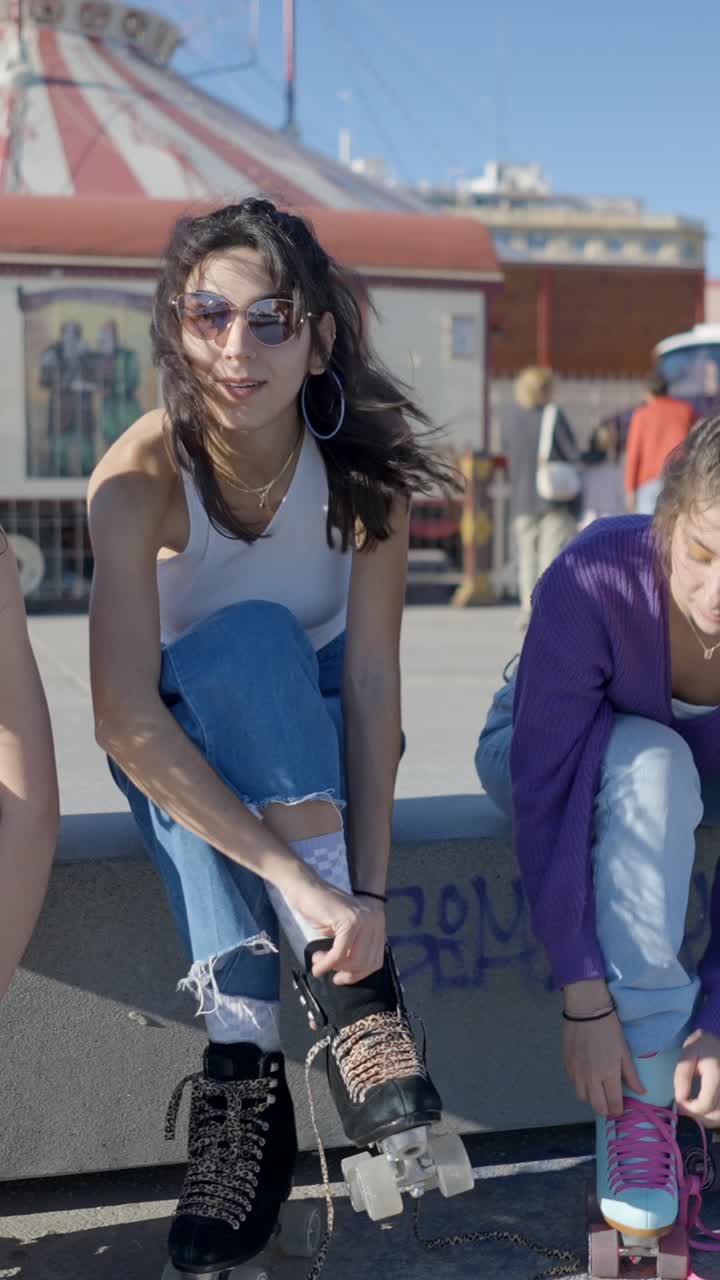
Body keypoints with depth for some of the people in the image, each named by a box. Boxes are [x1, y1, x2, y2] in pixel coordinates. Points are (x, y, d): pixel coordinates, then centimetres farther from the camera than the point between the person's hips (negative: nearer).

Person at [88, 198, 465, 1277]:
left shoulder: (363, 464, -19)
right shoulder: (140, 476, -24)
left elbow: (372, 684, -23)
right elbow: (127, 720, -34)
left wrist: (368, 886, -33)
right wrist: (295, 876, -42)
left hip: (312, 738, 1)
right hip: (182, 740, 0)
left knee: (250, 644, -33)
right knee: (240, 643, -34)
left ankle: (242, 1074, -36)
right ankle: (352, 980, -36)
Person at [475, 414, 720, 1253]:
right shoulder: (594, 583, -35)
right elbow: (546, 793, -33)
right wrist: (586, 1001, -34)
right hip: (556, 754, -3)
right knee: (645, 765, -35)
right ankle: (639, 1114, -30)